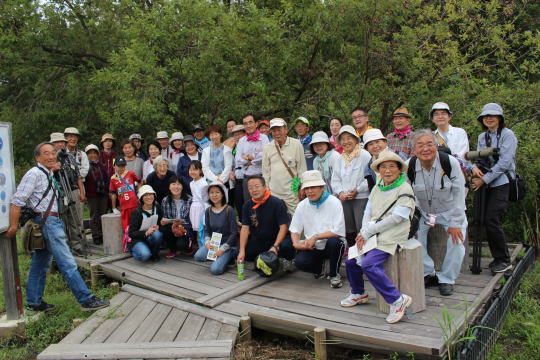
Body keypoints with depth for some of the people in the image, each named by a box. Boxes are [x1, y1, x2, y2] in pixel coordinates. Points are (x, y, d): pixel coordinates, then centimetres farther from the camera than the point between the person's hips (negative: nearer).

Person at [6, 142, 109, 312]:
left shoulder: (49, 174, 18)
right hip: (47, 221, -10)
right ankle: (86, 300, -9)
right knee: (68, 264, -10)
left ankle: (34, 303, 25)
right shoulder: (34, 173, -9)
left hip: (53, 220, 10)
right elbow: (17, 200, -13)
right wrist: (14, 226, -15)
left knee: (40, 265, 15)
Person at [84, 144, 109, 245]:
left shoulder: (102, 166, 14)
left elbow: (107, 179, 16)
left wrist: (108, 191, 8)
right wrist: (84, 193, -11)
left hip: (103, 194, 4)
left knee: (103, 215, 7)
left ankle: (103, 235, 14)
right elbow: (82, 181, -5)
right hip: (92, 195, -4)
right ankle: (96, 236, 6)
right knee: (94, 216, 1)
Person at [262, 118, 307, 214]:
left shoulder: (296, 144, -4)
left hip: (292, 192, -2)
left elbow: (302, 167, 1)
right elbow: (265, 171, 11)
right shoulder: (267, 148, 5)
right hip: (273, 193, 2)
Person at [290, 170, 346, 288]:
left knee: (334, 241, -37)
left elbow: (338, 231, -16)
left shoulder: (334, 203, -10)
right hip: (311, 247, 3)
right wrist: (296, 243, -13)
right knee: (300, 262, -26)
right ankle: (319, 268, 13)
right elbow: (294, 229, 7)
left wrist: (316, 237, -20)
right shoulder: (302, 205, 3)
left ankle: (334, 275, -8)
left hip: (332, 246, -3)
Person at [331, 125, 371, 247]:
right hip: (344, 199, 6)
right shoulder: (339, 160, 15)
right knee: (348, 231, 12)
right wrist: (340, 192, -6)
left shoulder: (364, 156, -6)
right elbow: (335, 179, 11)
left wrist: (357, 190, -15)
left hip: (361, 197, -6)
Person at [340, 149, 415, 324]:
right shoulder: (377, 189, 15)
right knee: (351, 261, 0)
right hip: (372, 236, 7)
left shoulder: (405, 189, -7)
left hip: (392, 237, -7)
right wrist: (364, 234, -5)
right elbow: (368, 213, 14)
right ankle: (358, 293, 25)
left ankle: (397, 300, -14)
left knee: (369, 264, -25)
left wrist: (368, 231, -13)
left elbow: (395, 219, -15)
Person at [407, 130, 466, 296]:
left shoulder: (450, 162, -23)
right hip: (424, 211, 2)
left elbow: (459, 193, -18)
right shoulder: (409, 166, -17)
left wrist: (455, 223, -19)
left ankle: (447, 280, 5)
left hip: (450, 211, -2)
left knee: (456, 242, -17)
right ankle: (428, 274, 7)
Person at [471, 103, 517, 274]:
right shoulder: (482, 137, 15)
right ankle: (498, 258, 19)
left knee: (492, 220, -14)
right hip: (487, 184, 6)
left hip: (502, 183, -6)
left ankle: (504, 260, 0)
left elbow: (504, 162, -12)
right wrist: (475, 167, -12)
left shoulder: (507, 134, -4)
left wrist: (484, 179, -16)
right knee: (488, 221, 5)